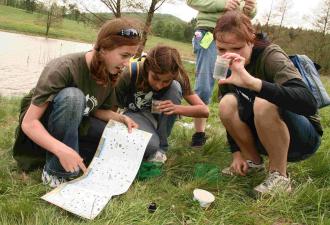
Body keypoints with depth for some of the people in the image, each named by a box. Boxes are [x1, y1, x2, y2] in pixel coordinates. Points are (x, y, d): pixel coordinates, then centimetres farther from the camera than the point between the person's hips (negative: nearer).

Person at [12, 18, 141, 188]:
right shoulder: (64, 68, -32)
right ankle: (56, 172, -23)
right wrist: (61, 149, -46)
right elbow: (29, 123, -32)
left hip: (73, 124, 6)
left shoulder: (110, 74, -12)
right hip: (40, 127, -6)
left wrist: (121, 118, -17)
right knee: (72, 95, -36)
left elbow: (97, 110, 2)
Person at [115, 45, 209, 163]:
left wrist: (177, 108, -41)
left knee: (175, 87, -28)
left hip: (158, 114, 4)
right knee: (150, 145, -37)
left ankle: (160, 147, -15)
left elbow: (204, 110, -25)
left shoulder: (176, 79, -24)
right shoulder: (130, 75, -30)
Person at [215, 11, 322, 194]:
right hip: (266, 136, 6)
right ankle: (253, 161, 3)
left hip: (304, 137, -5)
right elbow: (230, 114, 4)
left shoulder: (271, 56, -25)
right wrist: (237, 153, -4)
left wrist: (252, 82, -53)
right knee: (227, 104, -19)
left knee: (264, 104, -34)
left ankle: (280, 176, -15)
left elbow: (309, 103, -42)